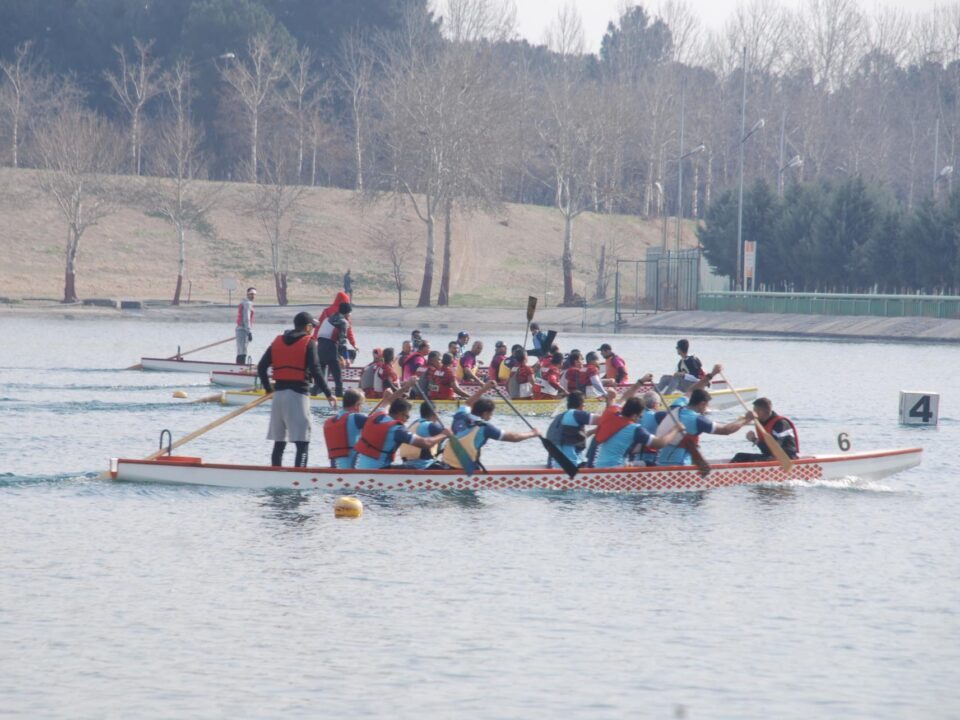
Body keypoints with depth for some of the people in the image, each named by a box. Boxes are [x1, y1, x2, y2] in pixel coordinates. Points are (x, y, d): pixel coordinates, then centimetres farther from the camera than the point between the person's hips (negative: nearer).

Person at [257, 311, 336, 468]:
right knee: (302, 443, -8)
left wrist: (269, 388, 21)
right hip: (298, 394, -6)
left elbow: (261, 367, 9)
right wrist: (328, 394, -9)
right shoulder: (308, 343, -3)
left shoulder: (277, 341, 13)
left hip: (279, 394, 6)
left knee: (279, 441, 15)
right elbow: (315, 371, -12)